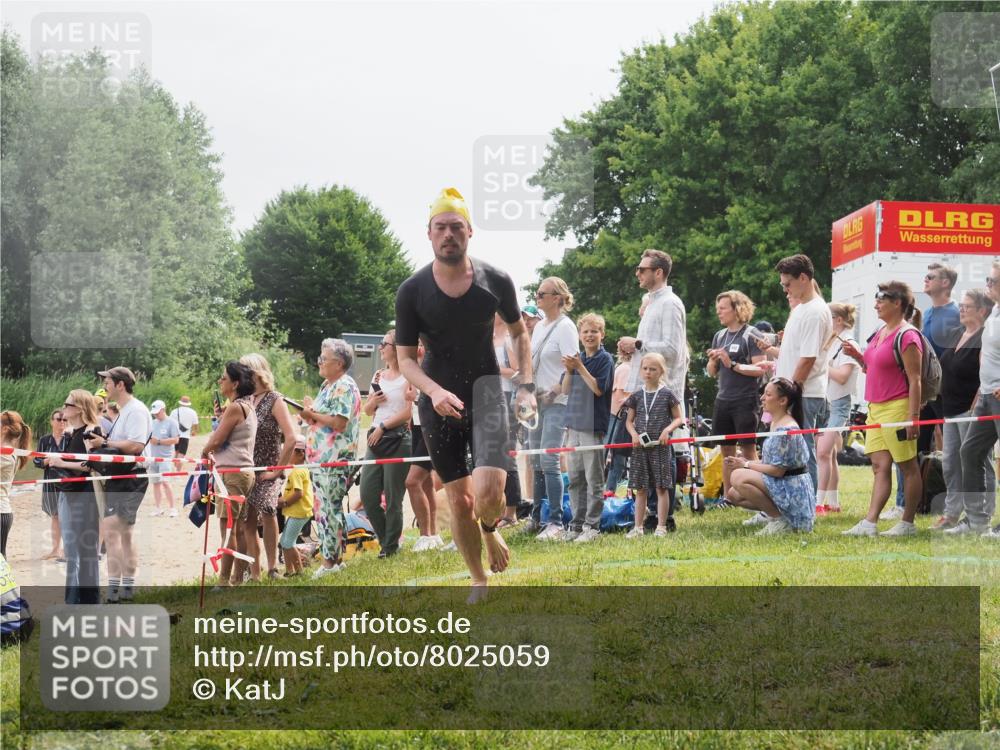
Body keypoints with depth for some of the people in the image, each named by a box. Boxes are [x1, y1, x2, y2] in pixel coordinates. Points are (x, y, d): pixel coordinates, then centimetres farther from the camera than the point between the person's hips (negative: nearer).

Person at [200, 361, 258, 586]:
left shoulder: (235, 408, -13)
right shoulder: (248, 406, 16)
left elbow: (216, 441, -11)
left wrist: (204, 452, 6)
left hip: (232, 473, -10)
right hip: (245, 471, 10)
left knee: (227, 528, -8)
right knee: (238, 529, 11)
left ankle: (224, 581, -7)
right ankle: (238, 578, 14)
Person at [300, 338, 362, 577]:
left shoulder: (345, 387, -12)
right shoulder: (327, 386, 19)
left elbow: (339, 422, -21)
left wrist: (313, 414, -10)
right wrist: (309, 416, 5)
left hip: (335, 459, -10)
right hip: (319, 457, 10)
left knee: (331, 508, -8)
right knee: (321, 508, 12)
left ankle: (331, 560, -5)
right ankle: (330, 556, 17)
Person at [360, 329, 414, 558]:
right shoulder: (378, 376, 16)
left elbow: (409, 411, -11)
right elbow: (367, 410, 21)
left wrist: (383, 426, -9)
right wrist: (373, 400, -1)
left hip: (398, 439, -7)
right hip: (376, 440, 7)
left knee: (393, 497, -3)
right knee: (367, 494, 2)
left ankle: (391, 546, 7)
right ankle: (385, 538, 18)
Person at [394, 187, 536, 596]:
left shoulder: (496, 281, -5)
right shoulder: (411, 291, -8)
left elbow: (518, 332, 12)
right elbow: (406, 358, -3)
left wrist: (526, 386, 1)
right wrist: (435, 391, -22)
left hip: (485, 391, 0)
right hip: (437, 400, 1)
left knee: (488, 494, -18)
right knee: (459, 499, 3)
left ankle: (490, 530, 19)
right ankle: (478, 581, 24)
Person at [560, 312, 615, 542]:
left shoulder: (605, 359, -4)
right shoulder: (578, 358, 13)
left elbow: (598, 388, -14)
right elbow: (566, 390, 12)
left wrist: (580, 367, -16)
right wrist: (569, 370, -4)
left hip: (593, 426, -7)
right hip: (574, 424, 7)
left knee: (593, 479, -3)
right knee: (575, 478, 9)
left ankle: (592, 526, 1)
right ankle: (577, 524, 16)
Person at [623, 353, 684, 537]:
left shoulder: (667, 394, -1)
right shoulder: (637, 395, 8)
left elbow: (678, 418, 3)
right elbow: (629, 421, 13)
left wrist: (668, 429, -14)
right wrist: (634, 433, -6)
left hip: (661, 446, -3)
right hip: (640, 446, 3)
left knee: (661, 487, -1)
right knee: (640, 489, 5)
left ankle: (662, 526, 5)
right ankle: (638, 527, 10)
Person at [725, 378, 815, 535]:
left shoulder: (786, 429, -20)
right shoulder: (775, 423, 11)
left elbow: (778, 470, -21)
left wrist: (746, 465, -12)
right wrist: (747, 462, 0)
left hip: (793, 491, -10)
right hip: (781, 486, 10)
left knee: (739, 477, -25)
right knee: (733, 494, 11)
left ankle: (780, 519, -14)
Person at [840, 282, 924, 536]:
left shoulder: (907, 335, -12)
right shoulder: (880, 332, 14)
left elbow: (914, 380, -16)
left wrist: (913, 416, -20)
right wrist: (857, 356, 7)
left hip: (897, 407, -9)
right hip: (876, 408, 9)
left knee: (907, 466, 2)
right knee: (880, 466, 4)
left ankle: (907, 523, 8)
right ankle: (869, 523, -1)